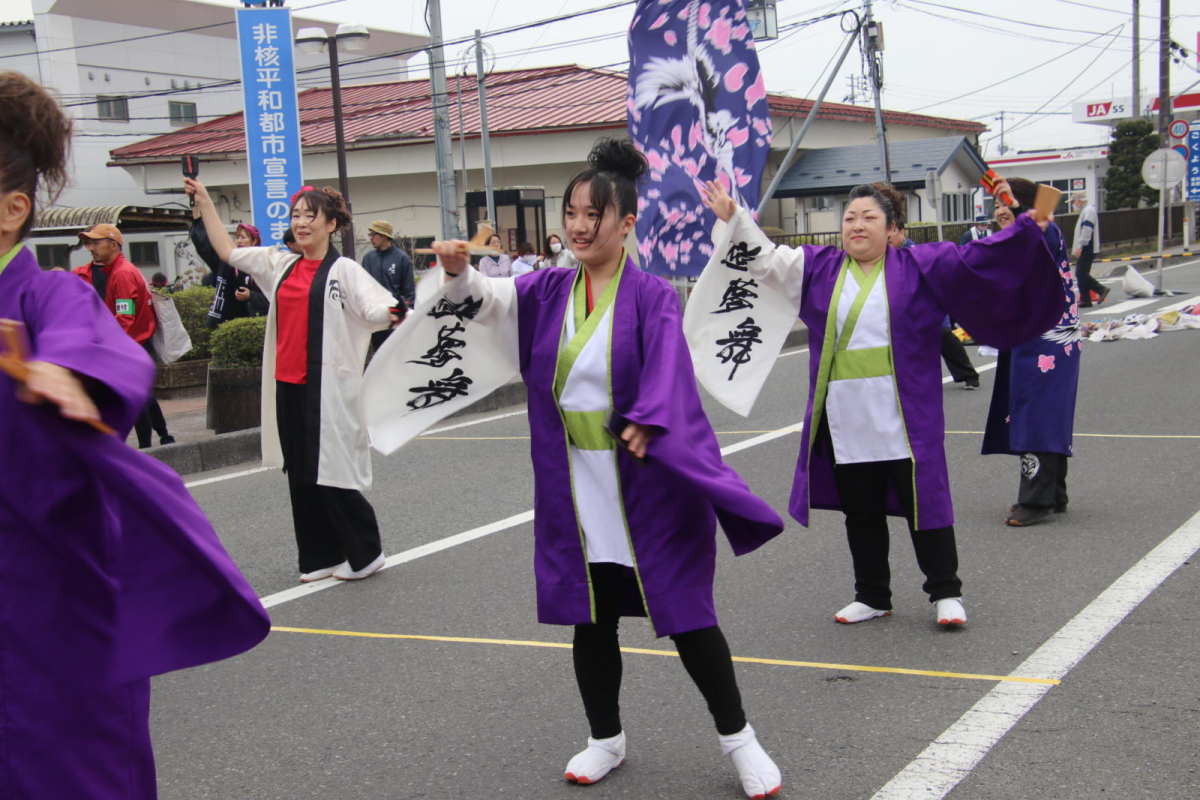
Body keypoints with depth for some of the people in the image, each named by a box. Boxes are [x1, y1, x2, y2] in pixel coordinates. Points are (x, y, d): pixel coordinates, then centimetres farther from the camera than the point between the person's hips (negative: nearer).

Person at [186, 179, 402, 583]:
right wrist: (204, 201, 26)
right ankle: (320, 557, 20)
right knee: (300, 474, 10)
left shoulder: (343, 270, -5)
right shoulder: (281, 266, 13)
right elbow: (227, 251, 24)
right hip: (288, 385, 7)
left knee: (330, 473, -4)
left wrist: (392, 313, -42)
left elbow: (375, 308, -19)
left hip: (326, 386, -7)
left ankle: (365, 554, 11)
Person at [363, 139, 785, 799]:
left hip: (647, 487, -4)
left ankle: (737, 738, 20)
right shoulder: (548, 291, 6)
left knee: (685, 615, 3)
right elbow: (485, 303, -8)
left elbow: (665, 374, -21)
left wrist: (644, 425, -39)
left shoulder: (651, 296, -8)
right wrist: (457, 272, -29)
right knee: (591, 619, 13)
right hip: (573, 490, 4)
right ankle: (606, 739, 32)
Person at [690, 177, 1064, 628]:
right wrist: (732, 218, 3)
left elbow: (974, 260, -3)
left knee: (923, 501, 0)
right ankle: (872, 596, 25)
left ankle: (945, 592, 13)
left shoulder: (920, 266, 2)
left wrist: (1028, 229, -11)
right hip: (844, 418, 3)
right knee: (860, 510, 12)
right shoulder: (818, 269, 10)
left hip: (904, 417, -3)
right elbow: (765, 258, 12)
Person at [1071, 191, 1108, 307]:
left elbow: (1086, 231, -22)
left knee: (1081, 274, -11)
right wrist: (1078, 248, 24)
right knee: (1081, 274, 8)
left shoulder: (1088, 211, -12)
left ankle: (1101, 289, -5)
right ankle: (1085, 300, 8)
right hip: (1084, 250, 11)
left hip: (1087, 249, -11)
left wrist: (1080, 246, -26)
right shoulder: (1085, 211, 22)